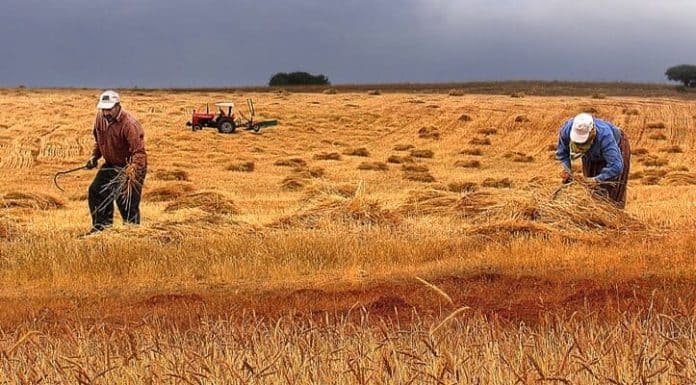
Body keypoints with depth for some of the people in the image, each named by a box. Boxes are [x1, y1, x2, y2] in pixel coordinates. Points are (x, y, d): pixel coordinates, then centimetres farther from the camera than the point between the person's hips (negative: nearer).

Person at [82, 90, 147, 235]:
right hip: (110, 165, 8)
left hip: (129, 167, -8)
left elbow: (139, 151, -35)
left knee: (127, 202, -11)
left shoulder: (129, 124, -29)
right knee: (95, 192, 10)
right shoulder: (100, 117, -4)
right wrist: (95, 156, 5)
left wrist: (134, 171, -48)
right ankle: (101, 226, 26)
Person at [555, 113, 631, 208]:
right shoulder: (566, 130, -36)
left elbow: (616, 166, -48)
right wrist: (566, 169, -29)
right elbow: (562, 152, -14)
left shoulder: (604, 136, -48)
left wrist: (597, 180, -49)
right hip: (591, 155, 4)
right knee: (590, 189, 8)